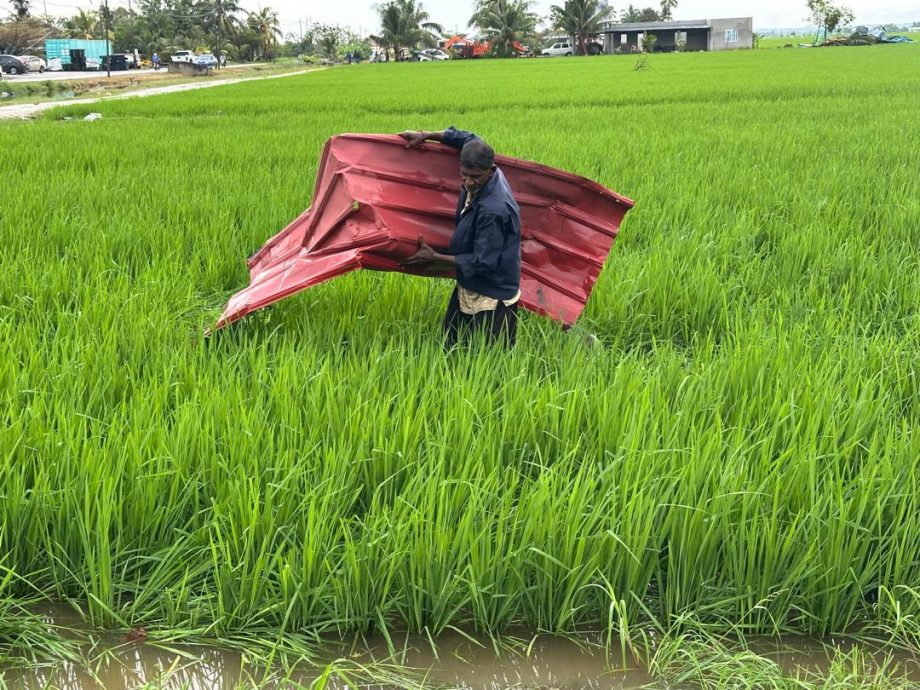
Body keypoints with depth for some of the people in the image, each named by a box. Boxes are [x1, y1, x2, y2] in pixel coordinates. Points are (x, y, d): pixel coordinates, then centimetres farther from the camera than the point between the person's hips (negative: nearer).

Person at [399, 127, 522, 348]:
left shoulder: (493, 210, -32)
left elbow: (483, 262, -25)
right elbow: (469, 139, 15)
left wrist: (434, 258, -18)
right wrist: (426, 136, 11)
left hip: (492, 299, -9)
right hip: (468, 289, 9)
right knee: (451, 348, 18)